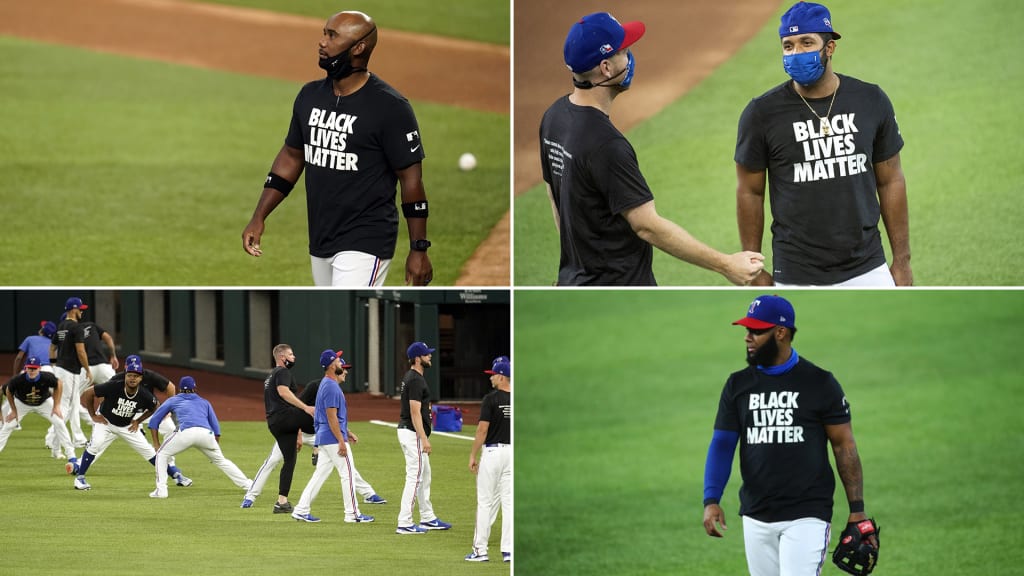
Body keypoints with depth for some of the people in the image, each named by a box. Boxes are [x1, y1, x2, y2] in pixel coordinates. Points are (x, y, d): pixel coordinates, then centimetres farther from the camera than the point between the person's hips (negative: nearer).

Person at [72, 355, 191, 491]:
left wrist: (137, 421, -1)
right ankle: (80, 477, -14)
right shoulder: (113, 387, -30)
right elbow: (87, 394, -21)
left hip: (128, 427, 2)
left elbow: (153, 408, 4)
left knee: (149, 451, 1)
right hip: (105, 422, -2)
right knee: (96, 444, -29)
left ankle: (176, 475, 16)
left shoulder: (145, 396, -21)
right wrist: (93, 416, -14)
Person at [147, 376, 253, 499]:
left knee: (161, 454, 15)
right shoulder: (204, 402, 33)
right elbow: (216, 427, 29)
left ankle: (161, 489, 3)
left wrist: (156, 443, 28)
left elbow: (154, 421, 27)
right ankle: (247, 484, 17)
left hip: (186, 432, -3)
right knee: (220, 460, 21)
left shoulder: (173, 401, 29)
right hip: (207, 434, 3)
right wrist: (216, 448, 32)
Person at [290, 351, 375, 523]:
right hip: (333, 438, -10)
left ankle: (301, 510, 8)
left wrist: (348, 433, 24)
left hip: (324, 438, 10)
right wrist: (341, 442, -21)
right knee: (348, 474, -3)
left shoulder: (326, 384, 16)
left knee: (320, 474, 10)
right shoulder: (331, 387, -16)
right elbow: (331, 417, -21)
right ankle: (352, 514, 1)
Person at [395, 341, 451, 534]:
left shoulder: (410, 378, 14)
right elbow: (415, 412, -23)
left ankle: (428, 518, 26)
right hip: (413, 433, -11)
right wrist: (424, 439, -24)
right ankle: (404, 524, -8)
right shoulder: (415, 380, -18)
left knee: (424, 476, 18)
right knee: (414, 477, -8)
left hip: (407, 430, 11)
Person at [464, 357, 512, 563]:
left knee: (485, 503, 1)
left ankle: (480, 550, 2)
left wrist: (473, 456, -4)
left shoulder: (491, 399, -11)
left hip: (493, 451, -5)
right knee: (509, 502, 6)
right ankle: (508, 551, 4)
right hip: (513, 452, 5)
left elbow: (482, 430, -12)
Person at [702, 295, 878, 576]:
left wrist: (857, 509, -5)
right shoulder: (738, 384, 8)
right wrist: (711, 500, -9)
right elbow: (722, 444, 5)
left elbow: (844, 446, 0)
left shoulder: (820, 383, -2)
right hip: (756, 517, 4)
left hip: (807, 517, -4)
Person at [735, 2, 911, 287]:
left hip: (867, 271, 2)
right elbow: (750, 193, 3)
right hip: (798, 279, -2)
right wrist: (754, 270, 3)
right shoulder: (762, 113, -5)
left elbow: (890, 182, 9)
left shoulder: (872, 102, 2)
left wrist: (902, 261, 8)